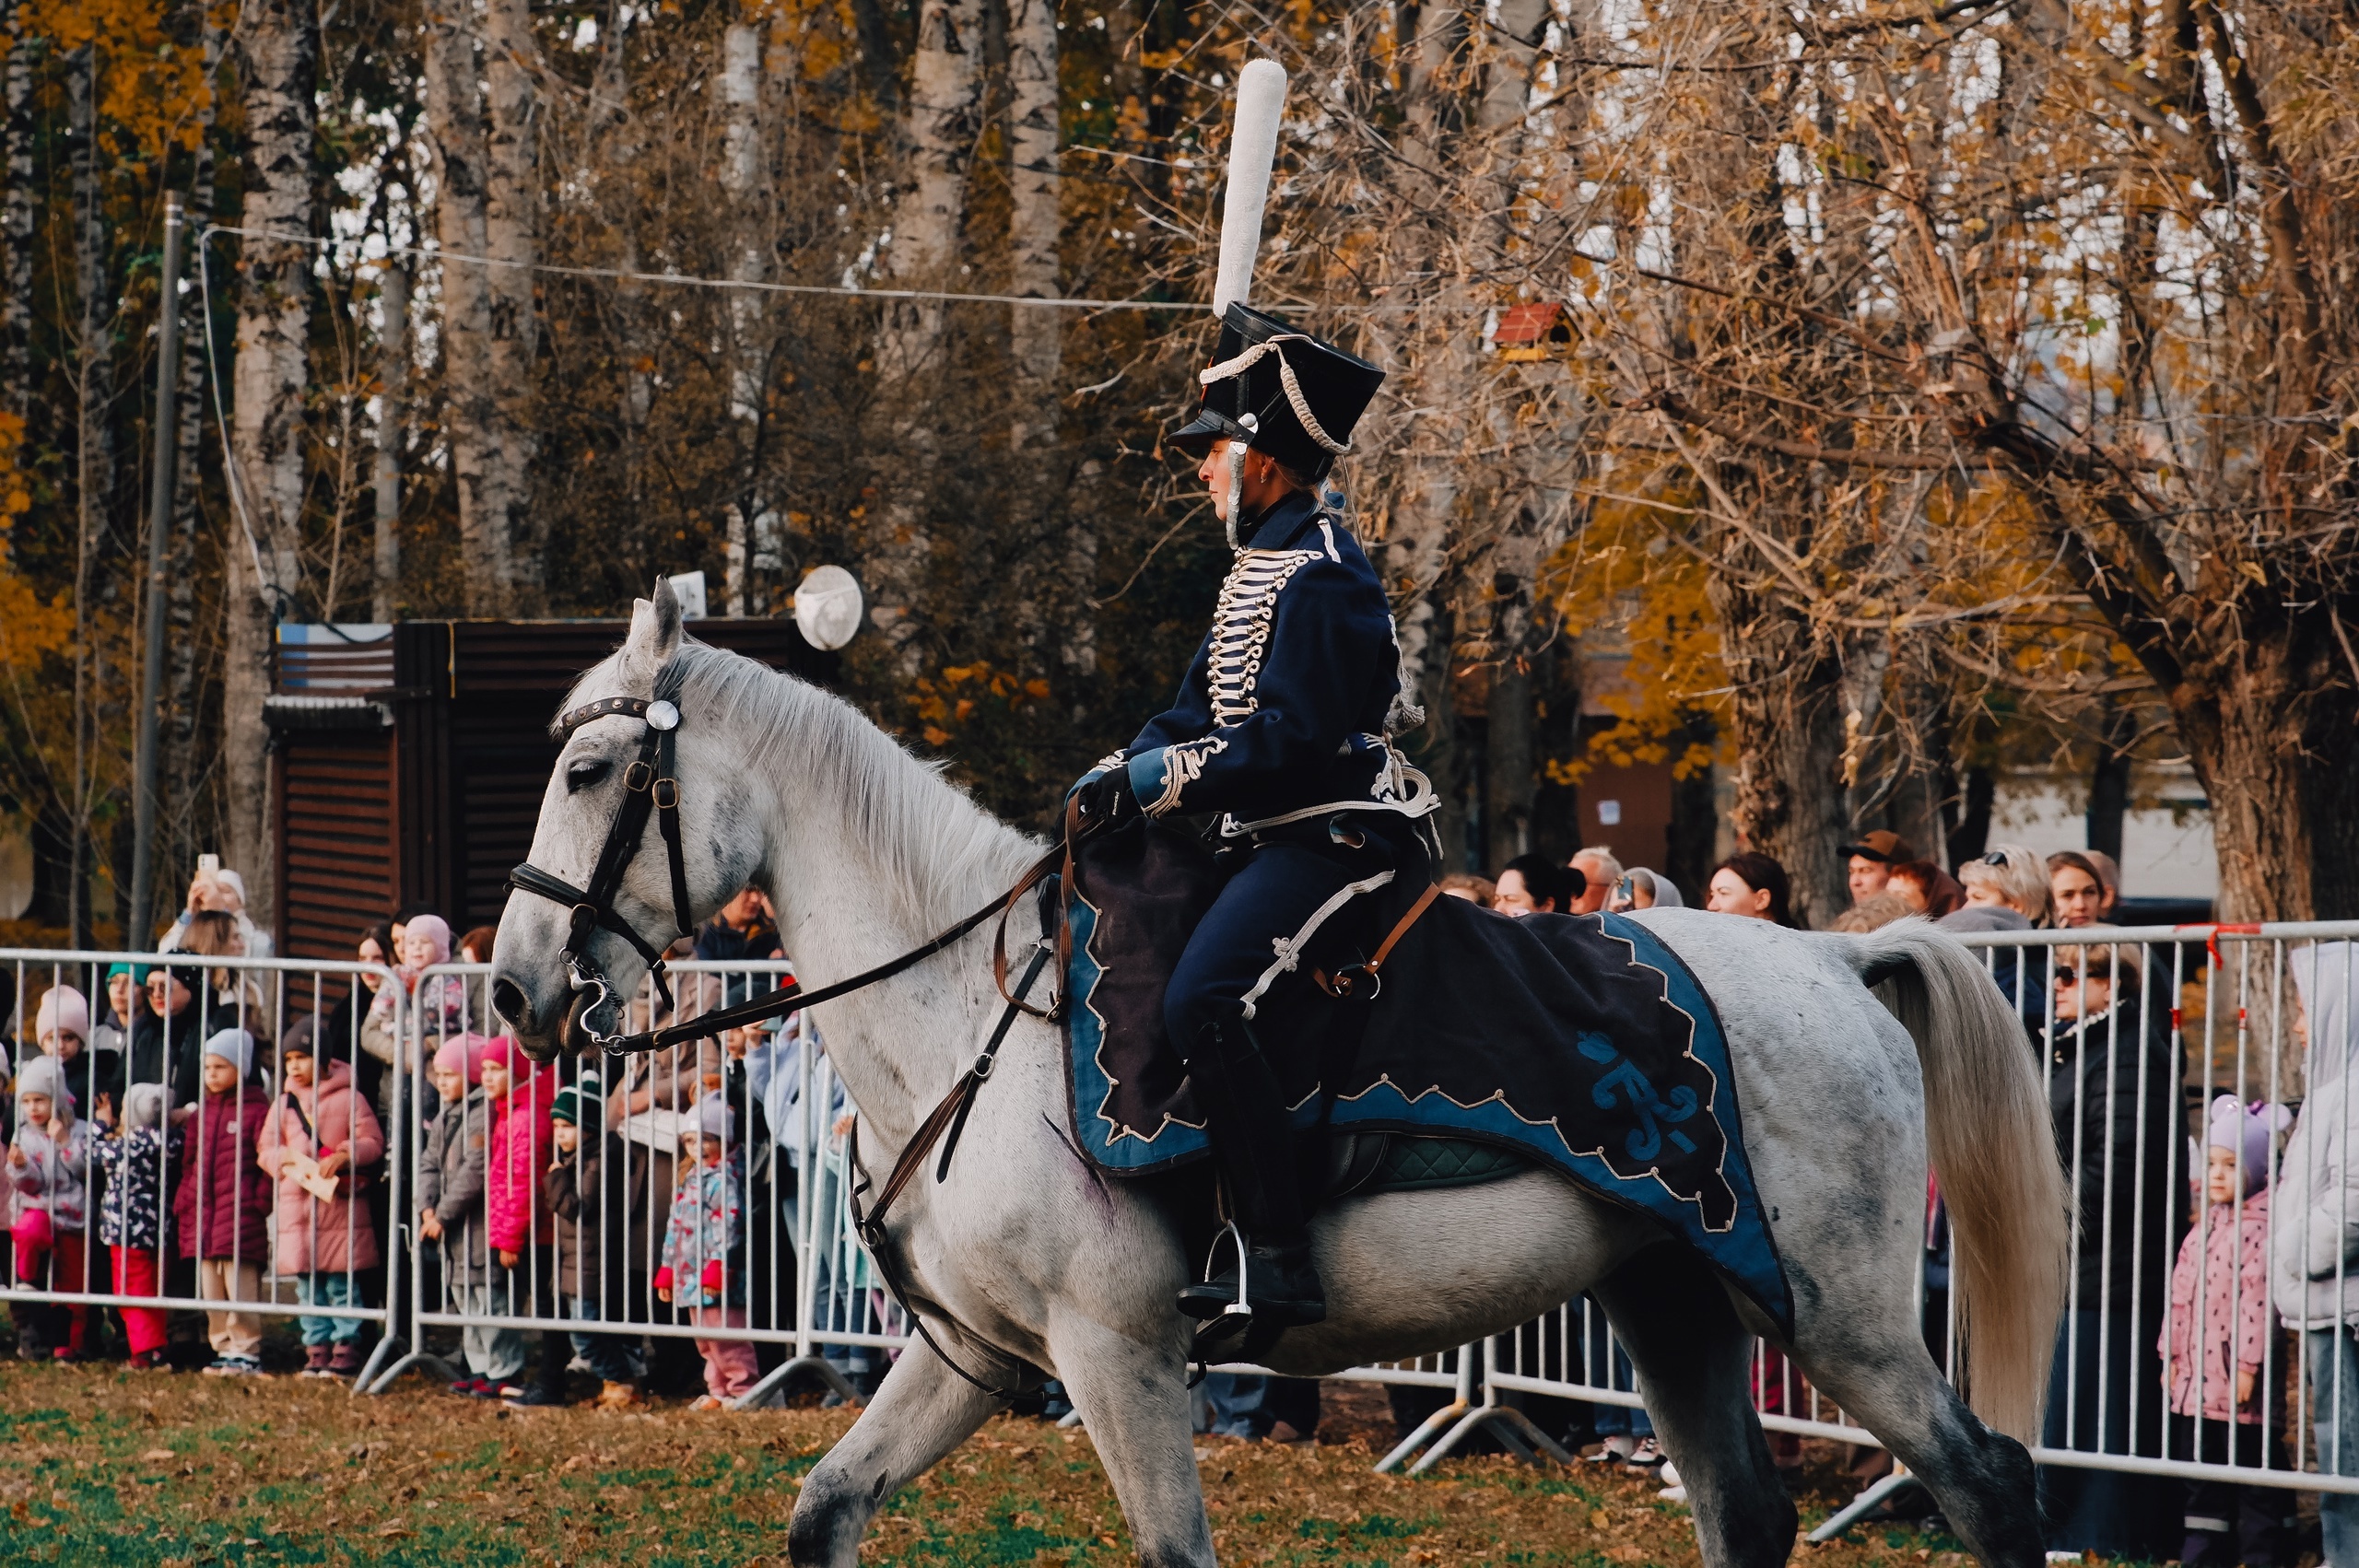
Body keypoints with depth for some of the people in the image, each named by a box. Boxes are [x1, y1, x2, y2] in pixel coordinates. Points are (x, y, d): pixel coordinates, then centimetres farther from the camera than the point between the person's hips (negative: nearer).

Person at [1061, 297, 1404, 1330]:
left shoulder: (1319, 575, -15)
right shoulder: (1263, 566, 18)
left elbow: (1290, 740, -22)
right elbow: (1208, 707, 19)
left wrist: (1161, 777, -17)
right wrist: (1122, 773, 2)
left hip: (1337, 838, -11)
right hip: (1282, 837, 11)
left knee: (1203, 1001, -29)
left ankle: (1275, 1262, -30)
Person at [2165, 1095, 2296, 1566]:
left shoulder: (2259, 1230, -13)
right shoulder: (2203, 1231, 14)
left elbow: (2258, 1300, -19)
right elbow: (2179, 1293, 18)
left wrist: (2249, 1364, -22)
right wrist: (2171, 1353, 14)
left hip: (2238, 1379, -8)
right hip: (2196, 1376, 8)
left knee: (2254, 1468, -1)